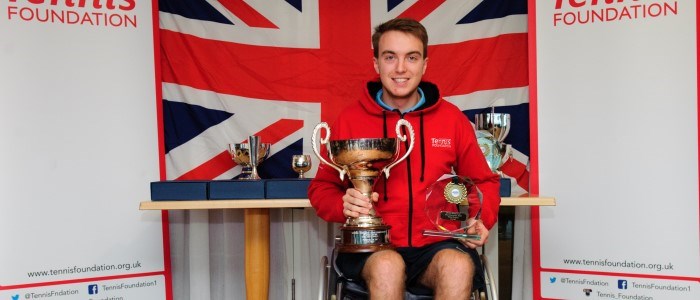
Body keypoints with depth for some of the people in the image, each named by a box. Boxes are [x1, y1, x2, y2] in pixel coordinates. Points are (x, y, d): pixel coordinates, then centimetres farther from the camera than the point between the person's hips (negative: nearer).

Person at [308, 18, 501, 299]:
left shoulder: (452, 118, 6)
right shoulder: (349, 120, 3)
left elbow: (484, 182, 17)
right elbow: (321, 187, 10)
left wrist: (480, 220, -4)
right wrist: (343, 205, -13)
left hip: (437, 244, 1)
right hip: (372, 247, -1)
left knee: (458, 266, -31)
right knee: (387, 266, -34)